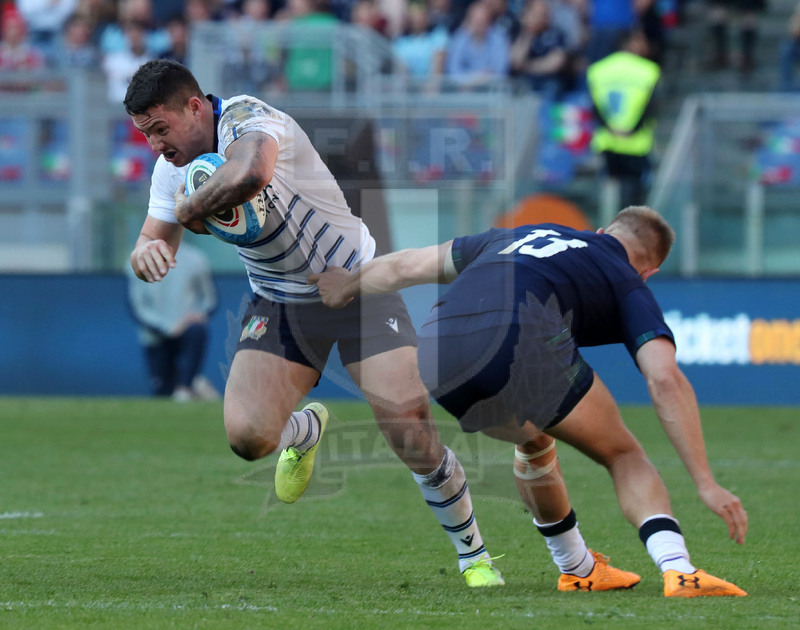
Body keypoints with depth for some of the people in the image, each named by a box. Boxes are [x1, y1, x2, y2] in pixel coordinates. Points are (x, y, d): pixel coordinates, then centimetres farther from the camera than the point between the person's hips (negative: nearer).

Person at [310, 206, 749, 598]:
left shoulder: (522, 234, 36)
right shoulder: (628, 284, 21)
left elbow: (405, 266, 41)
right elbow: (666, 381, 6)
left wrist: (348, 283, 58)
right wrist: (706, 484, 5)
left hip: (436, 349, 5)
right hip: (520, 338, -5)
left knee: (531, 437, 34)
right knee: (622, 455, 12)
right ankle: (678, 570, -9)